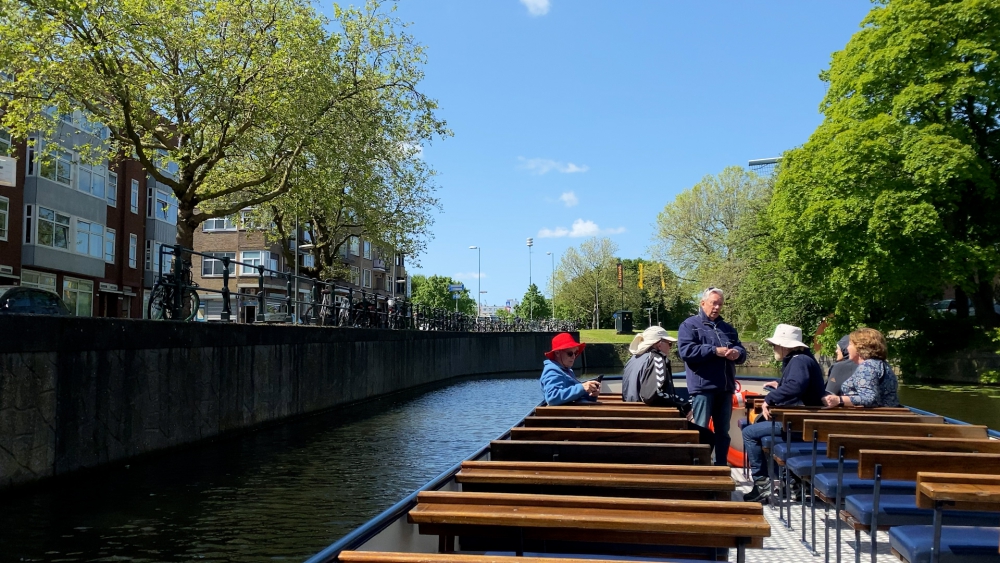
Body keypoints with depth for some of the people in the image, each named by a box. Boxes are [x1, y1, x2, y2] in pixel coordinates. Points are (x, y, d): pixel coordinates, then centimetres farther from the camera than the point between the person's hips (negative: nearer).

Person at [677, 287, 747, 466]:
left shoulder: (727, 328, 19)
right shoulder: (689, 325, 0)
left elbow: (742, 351, 16)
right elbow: (686, 351, -15)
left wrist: (737, 353, -9)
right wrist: (715, 351, -17)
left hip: (725, 388, 6)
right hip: (703, 387, -6)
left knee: (723, 431, 12)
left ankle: (721, 467, 20)